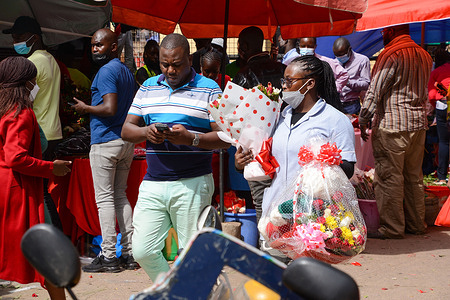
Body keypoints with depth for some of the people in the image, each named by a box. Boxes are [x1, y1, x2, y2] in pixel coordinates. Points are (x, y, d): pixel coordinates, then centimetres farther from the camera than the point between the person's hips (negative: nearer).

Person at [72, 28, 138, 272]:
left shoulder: (106, 71, -12)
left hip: (105, 141, -9)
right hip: (126, 141, 9)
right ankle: (129, 252, 12)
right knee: (120, 196, 13)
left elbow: (110, 108, -22)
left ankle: (108, 256, -3)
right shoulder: (126, 71, 17)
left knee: (105, 198, -4)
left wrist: (85, 108, -7)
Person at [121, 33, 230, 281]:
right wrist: (146, 132, -9)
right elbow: (126, 130, 13)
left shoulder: (209, 90, 1)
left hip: (192, 184, -4)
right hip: (152, 184, 4)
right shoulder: (148, 88, 15)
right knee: (142, 251, 2)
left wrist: (190, 138, -19)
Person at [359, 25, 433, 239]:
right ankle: (416, 224, 20)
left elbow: (375, 92, -12)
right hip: (418, 124, 8)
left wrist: (363, 121, -5)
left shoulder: (391, 56, -12)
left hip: (392, 125, -8)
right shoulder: (424, 56, 12)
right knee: (413, 176, 14)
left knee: (389, 177, -2)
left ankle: (392, 228, 1)